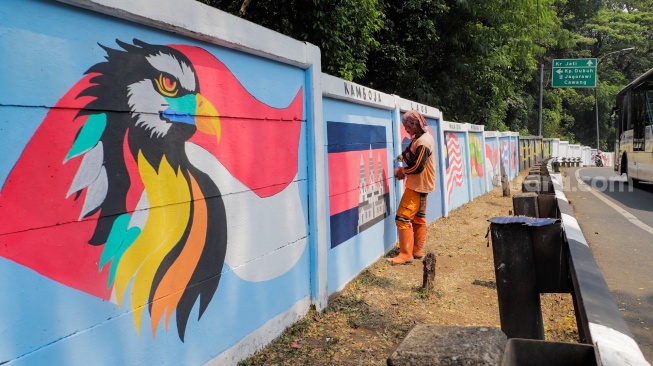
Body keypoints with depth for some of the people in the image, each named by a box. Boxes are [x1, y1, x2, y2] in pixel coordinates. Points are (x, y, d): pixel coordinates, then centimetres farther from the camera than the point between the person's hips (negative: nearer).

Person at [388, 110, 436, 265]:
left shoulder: (423, 142, -22)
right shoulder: (422, 137, 9)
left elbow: (417, 167, -25)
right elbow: (415, 157, 18)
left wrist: (401, 171, -10)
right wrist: (404, 156, -2)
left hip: (417, 186, -11)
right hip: (420, 184, 11)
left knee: (403, 218, -10)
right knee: (418, 218, 14)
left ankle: (406, 254, -7)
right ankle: (417, 251, 22)